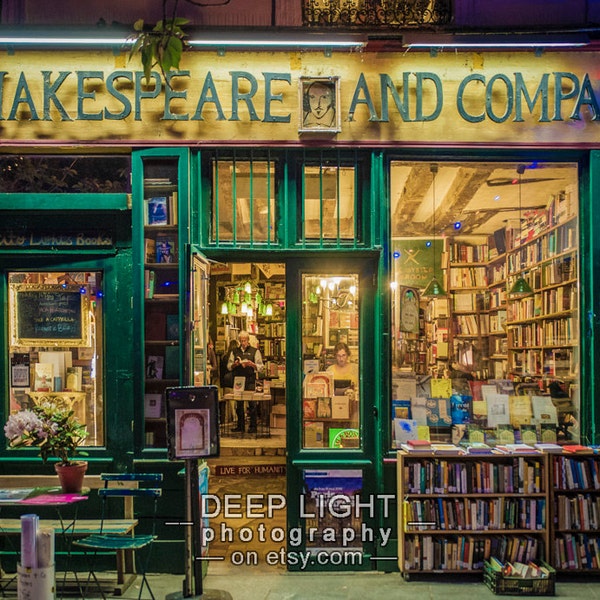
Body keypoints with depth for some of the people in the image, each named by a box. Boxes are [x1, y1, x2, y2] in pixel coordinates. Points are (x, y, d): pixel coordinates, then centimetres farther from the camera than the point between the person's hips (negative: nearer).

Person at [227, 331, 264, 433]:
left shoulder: (255, 351, 7)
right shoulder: (234, 352, 15)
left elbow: (261, 367, 3)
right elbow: (229, 366, 15)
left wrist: (252, 364, -14)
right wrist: (234, 364, -6)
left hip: (250, 380, -3)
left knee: (252, 403, -6)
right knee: (239, 403, 5)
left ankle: (253, 426, -1)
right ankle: (240, 425, 12)